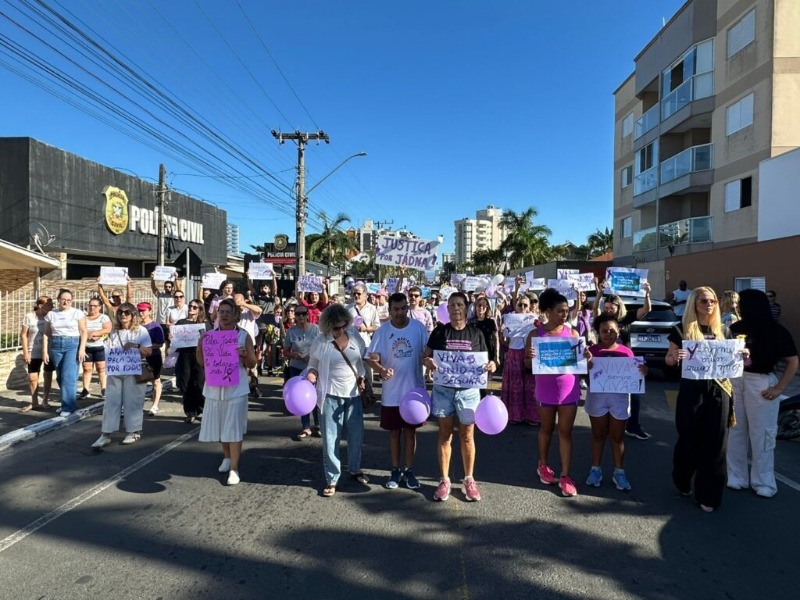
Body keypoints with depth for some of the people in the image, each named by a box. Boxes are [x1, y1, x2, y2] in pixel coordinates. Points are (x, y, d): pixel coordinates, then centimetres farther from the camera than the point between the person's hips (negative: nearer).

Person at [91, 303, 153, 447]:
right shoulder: (114, 332, 13)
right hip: (114, 372, 4)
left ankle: (134, 432, 14)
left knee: (132, 402, 2)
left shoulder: (141, 331, -1)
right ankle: (105, 434, 6)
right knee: (111, 401, 3)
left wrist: (136, 347, -17)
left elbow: (149, 351, -4)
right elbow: (108, 351, 19)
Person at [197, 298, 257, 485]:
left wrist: (245, 355, -21)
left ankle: (234, 469, 5)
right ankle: (227, 457, 38)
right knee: (220, 426, 16)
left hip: (236, 389, -3)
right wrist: (200, 343, -9)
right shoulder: (210, 334, 5)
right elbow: (201, 362, 6)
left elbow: (252, 364, 0)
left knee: (234, 428, -2)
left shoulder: (244, 336, -3)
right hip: (214, 388, 4)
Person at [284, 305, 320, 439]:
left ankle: (318, 425, 19)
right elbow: (285, 351, 3)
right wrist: (294, 355, -17)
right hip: (297, 369, 2)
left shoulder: (315, 328, -5)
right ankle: (306, 428, 18)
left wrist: (313, 356, -20)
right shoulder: (291, 331, -2)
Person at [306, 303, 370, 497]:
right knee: (330, 439, 3)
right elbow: (313, 364, 2)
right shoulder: (321, 341, -9)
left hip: (354, 393, 3)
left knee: (356, 434, 15)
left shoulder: (354, 335, -2)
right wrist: (311, 373, -19)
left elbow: (365, 359, 9)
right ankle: (332, 479, 18)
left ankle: (355, 469, 38)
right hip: (331, 395, -3)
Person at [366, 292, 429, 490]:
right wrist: (381, 369, -29)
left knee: (410, 432, 12)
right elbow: (372, 359, -9)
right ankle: (395, 470, 28)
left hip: (414, 390, 0)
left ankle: (408, 470, 27)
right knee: (394, 432, 13)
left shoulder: (419, 327, -5)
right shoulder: (382, 331, -7)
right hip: (391, 392, 0)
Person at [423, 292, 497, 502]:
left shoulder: (476, 333, 1)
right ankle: (444, 480, 20)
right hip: (443, 389, 0)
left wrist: (491, 365, -16)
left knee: (467, 436, 9)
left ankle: (469, 480, 24)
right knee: (445, 435, 9)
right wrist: (427, 361, -20)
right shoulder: (439, 332, 0)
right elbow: (426, 356, 3)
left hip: (468, 390, 0)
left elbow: (484, 360, 6)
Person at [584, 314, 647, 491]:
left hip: (619, 398, 1)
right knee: (599, 434, 12)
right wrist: (586, 367, -27)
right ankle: (595, 469, 23)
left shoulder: (626, 352, 1)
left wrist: (642, 372, -15)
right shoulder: (592, 350, -3)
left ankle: (619, 472, 21)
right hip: (597, 397, -1)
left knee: (617, 436, 11)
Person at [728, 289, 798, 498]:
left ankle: (763, 482, 17)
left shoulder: (776, 331, -7)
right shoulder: (736, 328, 2)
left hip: (761, 383, -4)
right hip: (735, 381, 4)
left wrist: (779, 388, -10)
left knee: (761, 435, 4)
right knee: (735, 431, 10)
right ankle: (737, 477, 22)